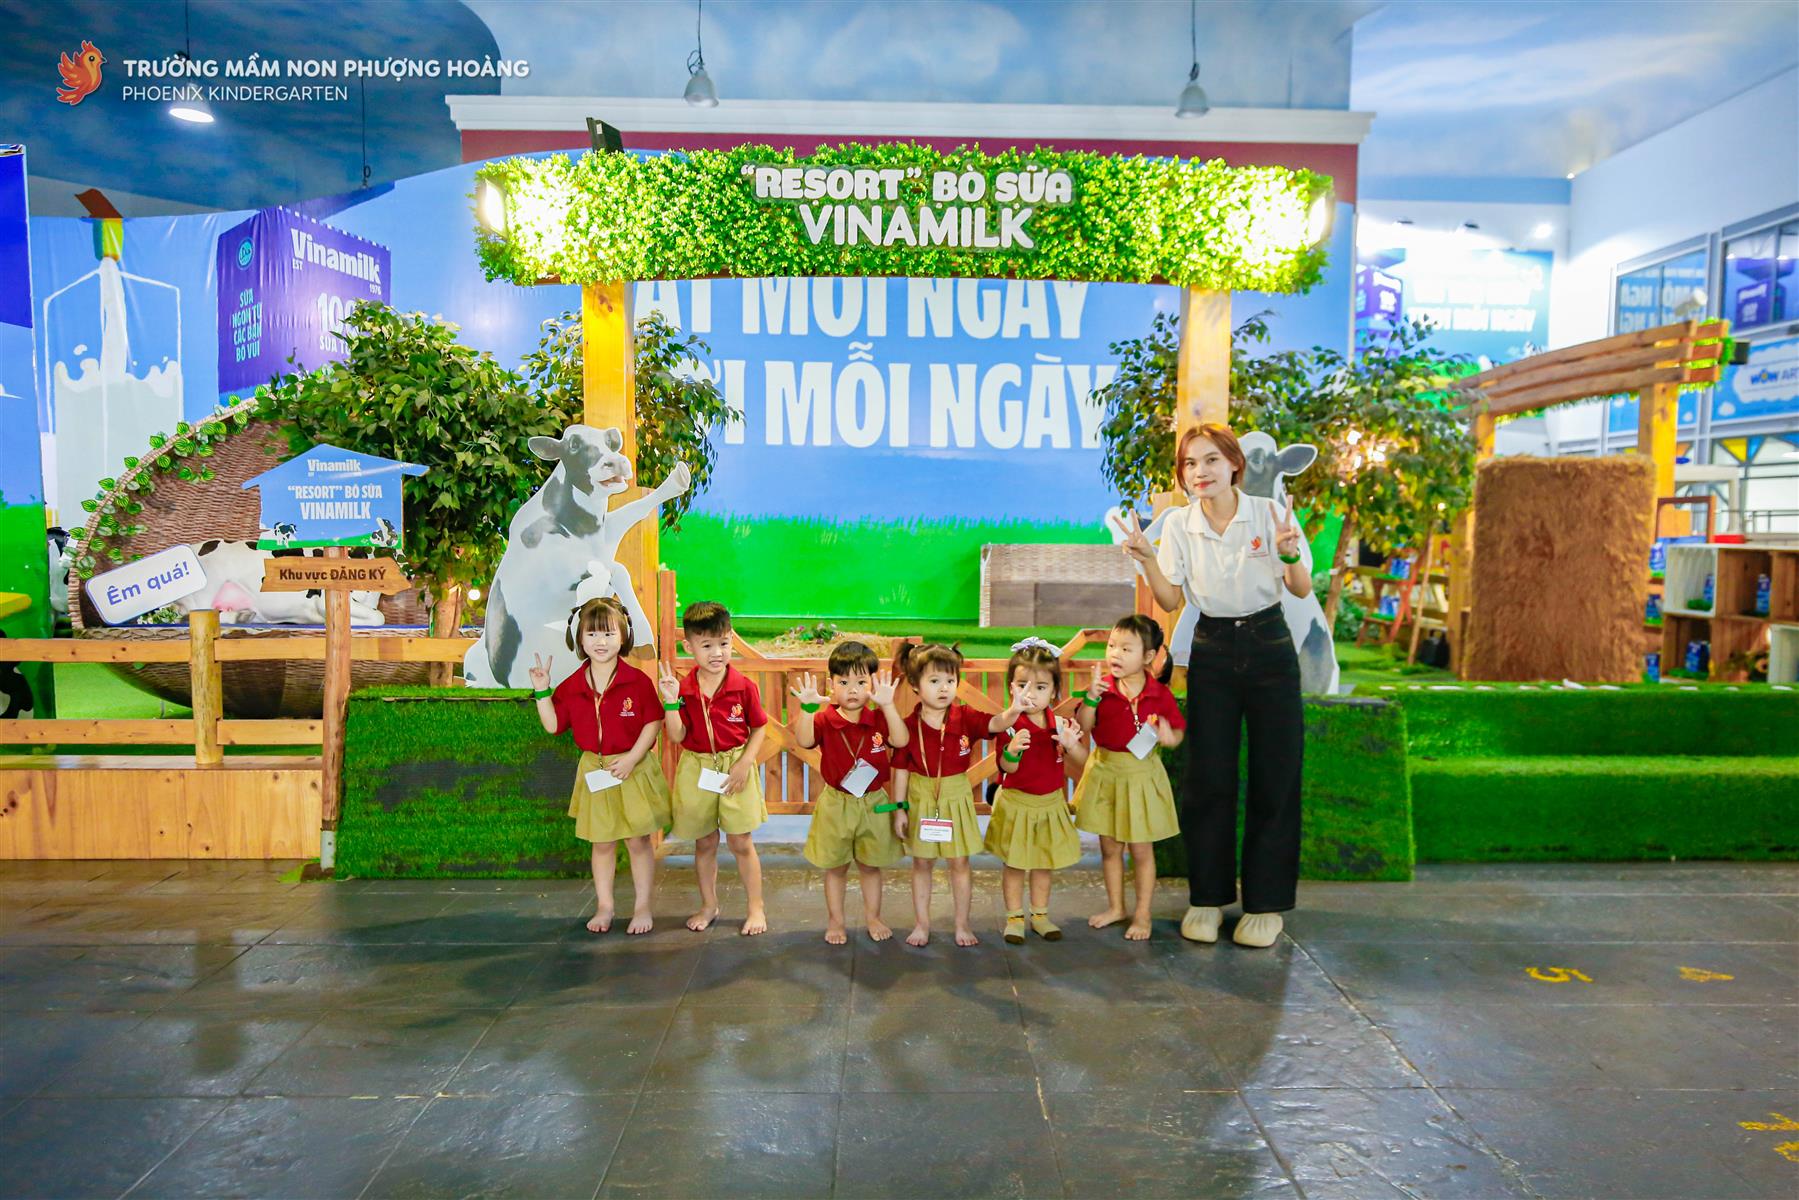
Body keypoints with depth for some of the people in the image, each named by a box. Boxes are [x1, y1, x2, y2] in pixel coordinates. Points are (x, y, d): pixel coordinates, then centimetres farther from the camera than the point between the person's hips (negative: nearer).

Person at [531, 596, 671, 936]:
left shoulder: (637, 680, -12)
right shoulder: (571, 686, -1)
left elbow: (653, 722, -10)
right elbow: (553, 725, 3)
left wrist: (632, 759, -17)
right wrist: (542, 692, -8)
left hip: (634, 770, -3)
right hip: (595, 773, 3)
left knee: (638, 841, 6)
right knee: (602, 843, 14)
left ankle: (642, 906, 20)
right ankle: (604, 906, 27)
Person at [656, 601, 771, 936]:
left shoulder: (744, 686, -10)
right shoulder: (683, 689, -6)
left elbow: (759, 729, -1)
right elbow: (676, 736, -10)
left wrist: (745, 763, -12)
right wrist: (671, 701, -23)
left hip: (735, 770, -2)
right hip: (696, 770, 2)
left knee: (741, 843, 4)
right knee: (704, 843, 15)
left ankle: (756, 908, 19)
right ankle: (709, 905, 32)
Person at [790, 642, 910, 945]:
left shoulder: (878, 719, -7)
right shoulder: (825, 721, -10)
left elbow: (900, 741, -25)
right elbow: (804, 740, -28)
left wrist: (887, 705, -35)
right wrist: (808, 707, -40)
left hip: (874, 804, 1)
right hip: (836, 804, -1)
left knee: (870, 865, 16)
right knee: (835, 867, 12)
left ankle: (872, 916, 34)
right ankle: (835, 920, 28)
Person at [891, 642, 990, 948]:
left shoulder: (965, 718, -9)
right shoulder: (909, 726, -11)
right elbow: (901, 770, -5)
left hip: (956, 798, 1)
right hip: (921, 801, 0)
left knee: (959, 862, 9)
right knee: (922, 863, 12)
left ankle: (963, 923, 25)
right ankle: (921, 923, 26)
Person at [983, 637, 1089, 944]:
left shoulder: (1060, 724, -7)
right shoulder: (1010, 724, -17)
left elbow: (1082, 761, -7)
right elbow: (1008, 768, -21)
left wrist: (1071, 743, -27)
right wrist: (1012, 750, -43)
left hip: (1050, 803, 3)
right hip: (1016, 803, -3)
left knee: (1043, 863, 16)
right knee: (1014, 864, 8)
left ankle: (1040, 915, 31)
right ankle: (1014, 917, 23)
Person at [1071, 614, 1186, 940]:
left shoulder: (1160, 694, -10)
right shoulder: (1103, 686, -7)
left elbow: (1178, 731, 0)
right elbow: (1082, 727, -11)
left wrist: (1169, 737, -22)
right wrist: (1091, 696, -25)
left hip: (1141, 775, -2)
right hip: (1105, 772, 3)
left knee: (1141, 850, 7)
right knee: (1109, 847, 14)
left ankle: (1142, 914, 22)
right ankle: (1115, 907, 32)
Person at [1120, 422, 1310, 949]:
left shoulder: (1270, 512, -8)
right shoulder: (1178, 524, -2)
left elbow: (1301, 591, -5)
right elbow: (1170, 601, -1)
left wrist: (1289, 555, -25)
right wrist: (1146, 559, -16)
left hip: (1268, 648, -1)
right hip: (1211, 653, 1)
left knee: (1274, 777, 1)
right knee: (1207, 779, 2)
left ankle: (1266, 904, 15)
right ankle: (1207, 899, 16)